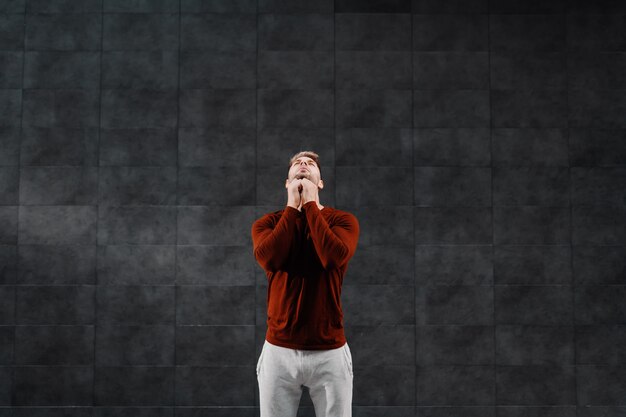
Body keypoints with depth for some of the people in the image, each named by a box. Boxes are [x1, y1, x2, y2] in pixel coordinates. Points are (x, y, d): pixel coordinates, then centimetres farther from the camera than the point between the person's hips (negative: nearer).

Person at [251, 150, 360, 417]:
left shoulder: (342, 220, 0)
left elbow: (334, 257, -21)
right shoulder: (267, 223, 4)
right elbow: (268, 258, -18)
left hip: (330, 352, -1)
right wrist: (292, 206, -8)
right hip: (279, 351, 1)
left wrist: (311, 204, -10)